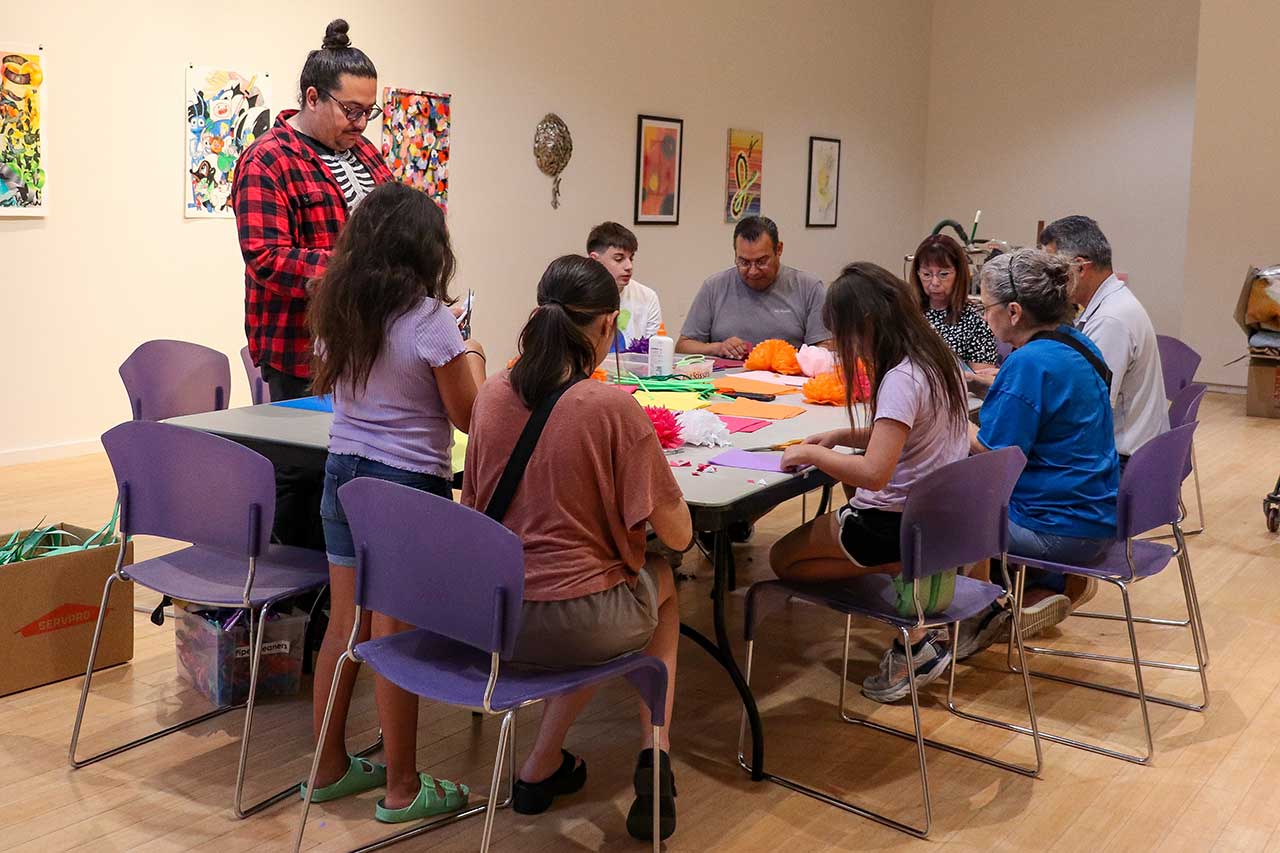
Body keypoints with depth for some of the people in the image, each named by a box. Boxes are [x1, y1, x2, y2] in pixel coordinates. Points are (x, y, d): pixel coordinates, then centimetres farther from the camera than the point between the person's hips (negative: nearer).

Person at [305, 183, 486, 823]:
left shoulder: (337, 308, 5)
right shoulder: (429, 319, -15)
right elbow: (468, 417, -10)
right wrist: (473, 358, 7)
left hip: (343, 474, 7)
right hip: (408, 484, -6)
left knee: (344, 626, 15)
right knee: (394, 637, 1)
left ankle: (329, 767, 28)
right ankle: (401, 790, 14)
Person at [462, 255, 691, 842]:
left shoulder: (492, 394, -2)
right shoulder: (613, 407, -18)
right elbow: (677, 535, -13)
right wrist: (649, 458, 4)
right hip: (574, 623, -4)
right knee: (664, 584, 29)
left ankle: (545, 767, 28)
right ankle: (654, 750, 18)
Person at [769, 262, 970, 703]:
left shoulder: (901, 379, -25)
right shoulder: (936, 359, 4)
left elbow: (874, 473, -31)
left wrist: (811, 454, -17)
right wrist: (839, 437, 8)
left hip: (900, 520, -10)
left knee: (783, 559, 5)